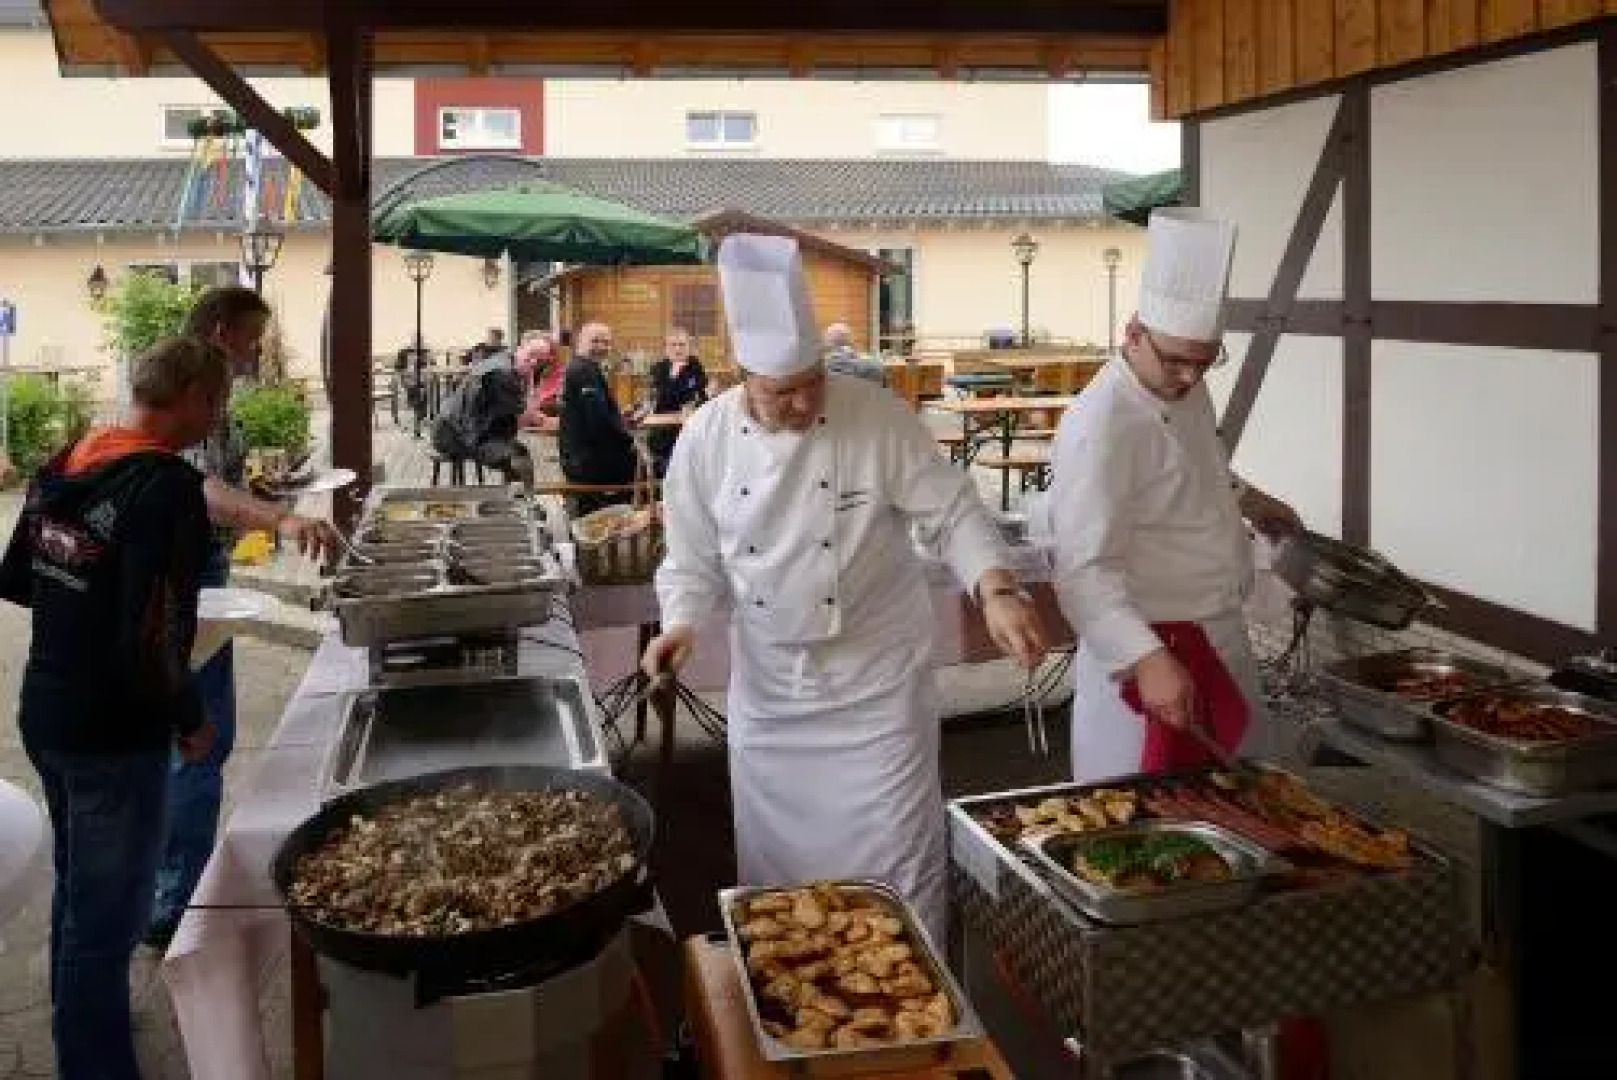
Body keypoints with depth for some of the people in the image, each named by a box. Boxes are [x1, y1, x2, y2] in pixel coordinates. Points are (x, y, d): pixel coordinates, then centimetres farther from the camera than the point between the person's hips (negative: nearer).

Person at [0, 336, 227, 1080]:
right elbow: (152, 642, -27)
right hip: (114, 734, -9)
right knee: (108, 914, 6)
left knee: (77, 889, 26)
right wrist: (191, 720, -12)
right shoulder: (168, 486, -23)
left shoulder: (62, 466, 2)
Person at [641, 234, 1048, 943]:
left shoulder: (878, 416, -14)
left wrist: (997, 590, -28)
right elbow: (694, 558, 2)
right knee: (777, 858, 15)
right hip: (768, 686, 3)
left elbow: (952, 511, -12)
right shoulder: (705, 440, -7)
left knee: (898, 857, 4)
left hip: (878, 678, -2)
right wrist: (682, 624, -17)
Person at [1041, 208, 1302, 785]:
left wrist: (1245, 499, 32)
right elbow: (1084, 569, -30)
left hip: (1218, 637, 9)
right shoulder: (1101, 426, -26)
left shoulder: (1185, 389, 3)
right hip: (1154, 651, -9)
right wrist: (1147, 659, -37)